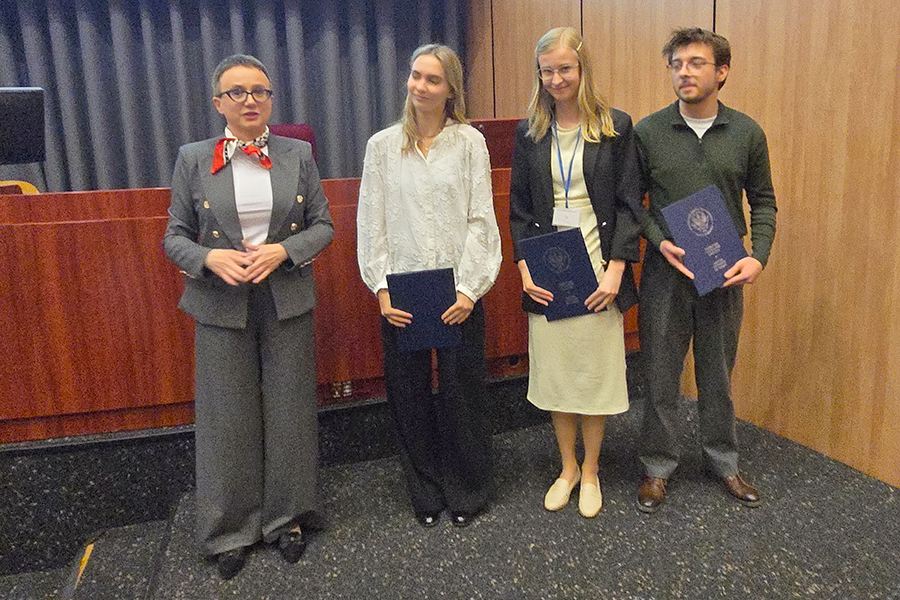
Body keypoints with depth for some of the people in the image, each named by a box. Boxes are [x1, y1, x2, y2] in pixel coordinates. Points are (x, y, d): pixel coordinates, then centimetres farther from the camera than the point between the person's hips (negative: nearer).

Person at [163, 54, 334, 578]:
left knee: (289, 411, 9)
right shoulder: (193, 160, 2)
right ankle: (232, 529, 27)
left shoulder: (298, 155, 4)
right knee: (228, 417, 7)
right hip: (221, 306, 0)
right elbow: (176, 236, 4)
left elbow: (323, 225, 5)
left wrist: (283, 250, -13)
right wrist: (210, 258, -16)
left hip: (287, 303, 1)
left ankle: (288, 517, 30)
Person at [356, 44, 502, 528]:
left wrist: (469, 288, -10)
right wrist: (381, 288, -5)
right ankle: (425, 493, 30)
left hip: (458, 291, -1)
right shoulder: (382, 145, 6)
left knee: (462, 393, 7)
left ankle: (467, 493, 28)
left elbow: (481, 220, -1)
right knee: (409, 395, 10)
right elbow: (371, 223, 4)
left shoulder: (469, 142, 1)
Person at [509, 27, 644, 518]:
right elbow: (519, 207, 8)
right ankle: (567, 467, 28)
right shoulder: (529, 132, 7)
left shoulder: (616, 127, 0)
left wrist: (616, 269, -11)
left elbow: (628, 203, -2)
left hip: (598, 268, -2)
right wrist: (525, 266, -3)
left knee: (596, 369, 6)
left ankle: (590, 471, 26)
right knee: (554, 370, 9)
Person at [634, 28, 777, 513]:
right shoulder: (647, 132, -4)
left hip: (725, 273, 2)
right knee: (661, 376, 8)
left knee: (717, 375, 15)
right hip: (665, 272, -1)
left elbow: (763, 202, 7)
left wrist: (758, 257, -7)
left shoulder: (747, 134, 1)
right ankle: (657, 466, 25)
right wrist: (660, 241, -15)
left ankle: (723, 461, 34)